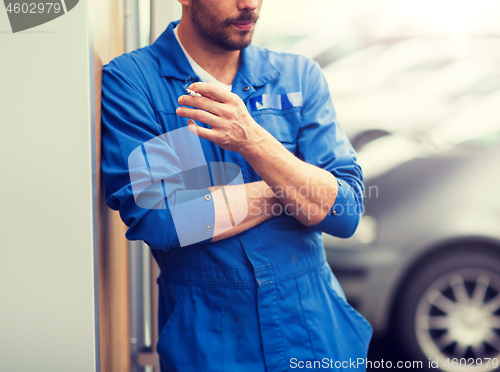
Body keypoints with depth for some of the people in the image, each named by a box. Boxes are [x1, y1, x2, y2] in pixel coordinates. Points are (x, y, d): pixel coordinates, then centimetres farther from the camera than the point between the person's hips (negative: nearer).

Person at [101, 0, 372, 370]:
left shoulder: (300, 76, 0)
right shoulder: (129, 80, -9)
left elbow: (345, 213, -9)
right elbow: (157, 220, -20)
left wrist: (254, 142, -25)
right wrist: (294, 189, -11)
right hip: (205, 339, -3)